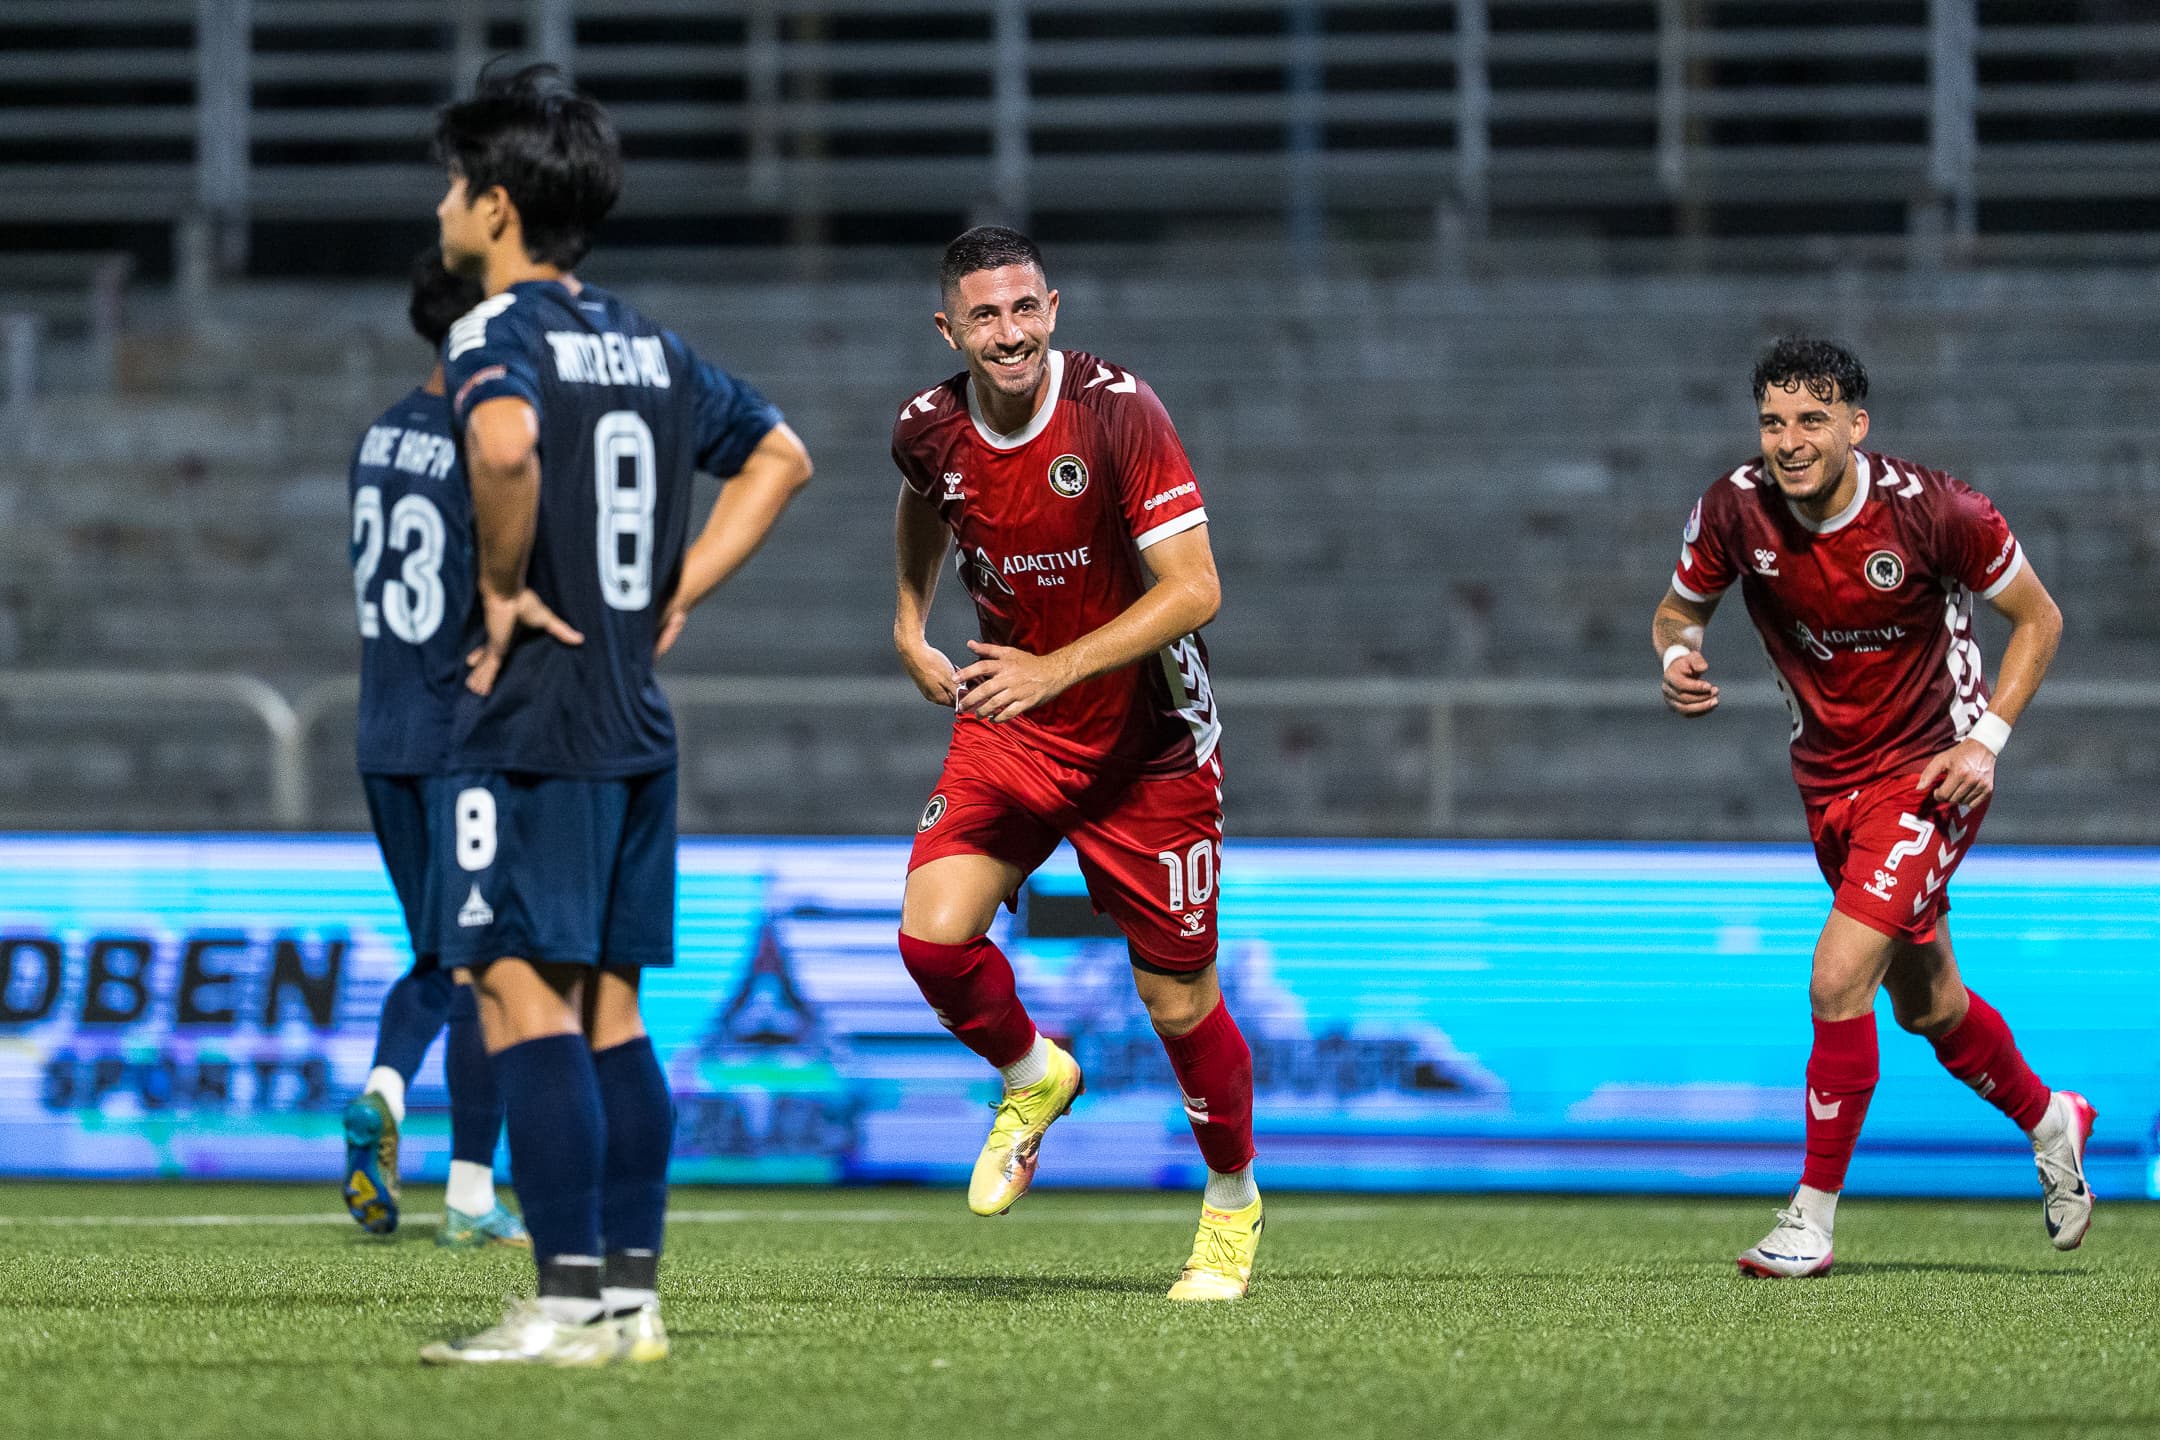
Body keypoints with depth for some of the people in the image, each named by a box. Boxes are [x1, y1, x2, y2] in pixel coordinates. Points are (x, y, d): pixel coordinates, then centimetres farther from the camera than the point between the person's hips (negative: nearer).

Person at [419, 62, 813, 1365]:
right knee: (610, 1014, 11)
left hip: (530, 720, -8)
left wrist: (504, 585, -18)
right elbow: (779, 455, 25)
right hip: (639, 721, 8)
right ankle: (633, 1296, 10)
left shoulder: (496, 336, -10)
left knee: (525, 1001, -8)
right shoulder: (648, 343, 15)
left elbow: (505, 441, -33)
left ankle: (572, 1304, -13)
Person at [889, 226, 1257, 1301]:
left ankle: (1232, 1205, 29)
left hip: (1147, 741, -3)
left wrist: (1059, 667, -35)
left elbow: (1194, 589, -26)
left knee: (1178, 1001, 3)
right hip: (1007, 726, 4)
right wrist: (910, 625, 13)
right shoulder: (930, 429, -7)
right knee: (933, 936, -18)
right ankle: (1031, 1079, 15)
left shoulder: (1118, 412, -22)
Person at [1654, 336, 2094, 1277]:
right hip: (1829, 773, 5)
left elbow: (2038, 619, -7)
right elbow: (1680, 607, 6)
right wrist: (1679, 654, -18)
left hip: (1930, 770, -5)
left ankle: (1814, 1218, -8)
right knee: (1925, 1005, 17)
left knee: (1839, 977, -19)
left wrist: (1985, 741, -16)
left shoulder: (1932, 510, -22)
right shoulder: (1735, 511, -13)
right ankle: (2048, 1122, 45)